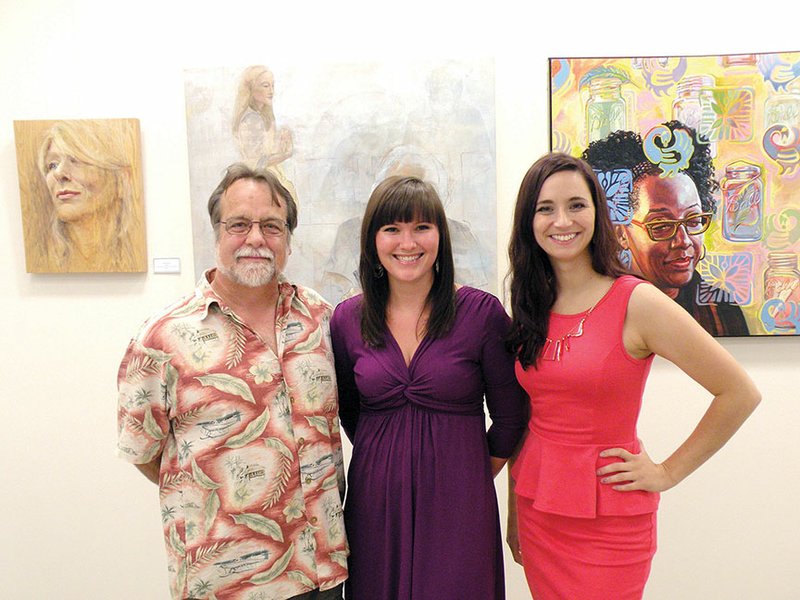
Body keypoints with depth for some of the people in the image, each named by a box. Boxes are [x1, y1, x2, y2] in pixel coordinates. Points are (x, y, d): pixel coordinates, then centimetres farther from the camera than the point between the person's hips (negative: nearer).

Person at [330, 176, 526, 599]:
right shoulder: (347, 319, -1)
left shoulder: (482, 312, -9)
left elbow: (509, 416, 0)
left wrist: (470, 476, 6)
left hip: (458, 506, -2)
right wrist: (388, 465, 12)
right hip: (373, 504, 3)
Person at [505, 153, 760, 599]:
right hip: (537, 510, 5)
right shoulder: (529, 309, 1)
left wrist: (668, 473, -7)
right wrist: (514, 514, 11)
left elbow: (740, 393, -11)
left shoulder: (637, 302, -14)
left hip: (610, 523, -4)